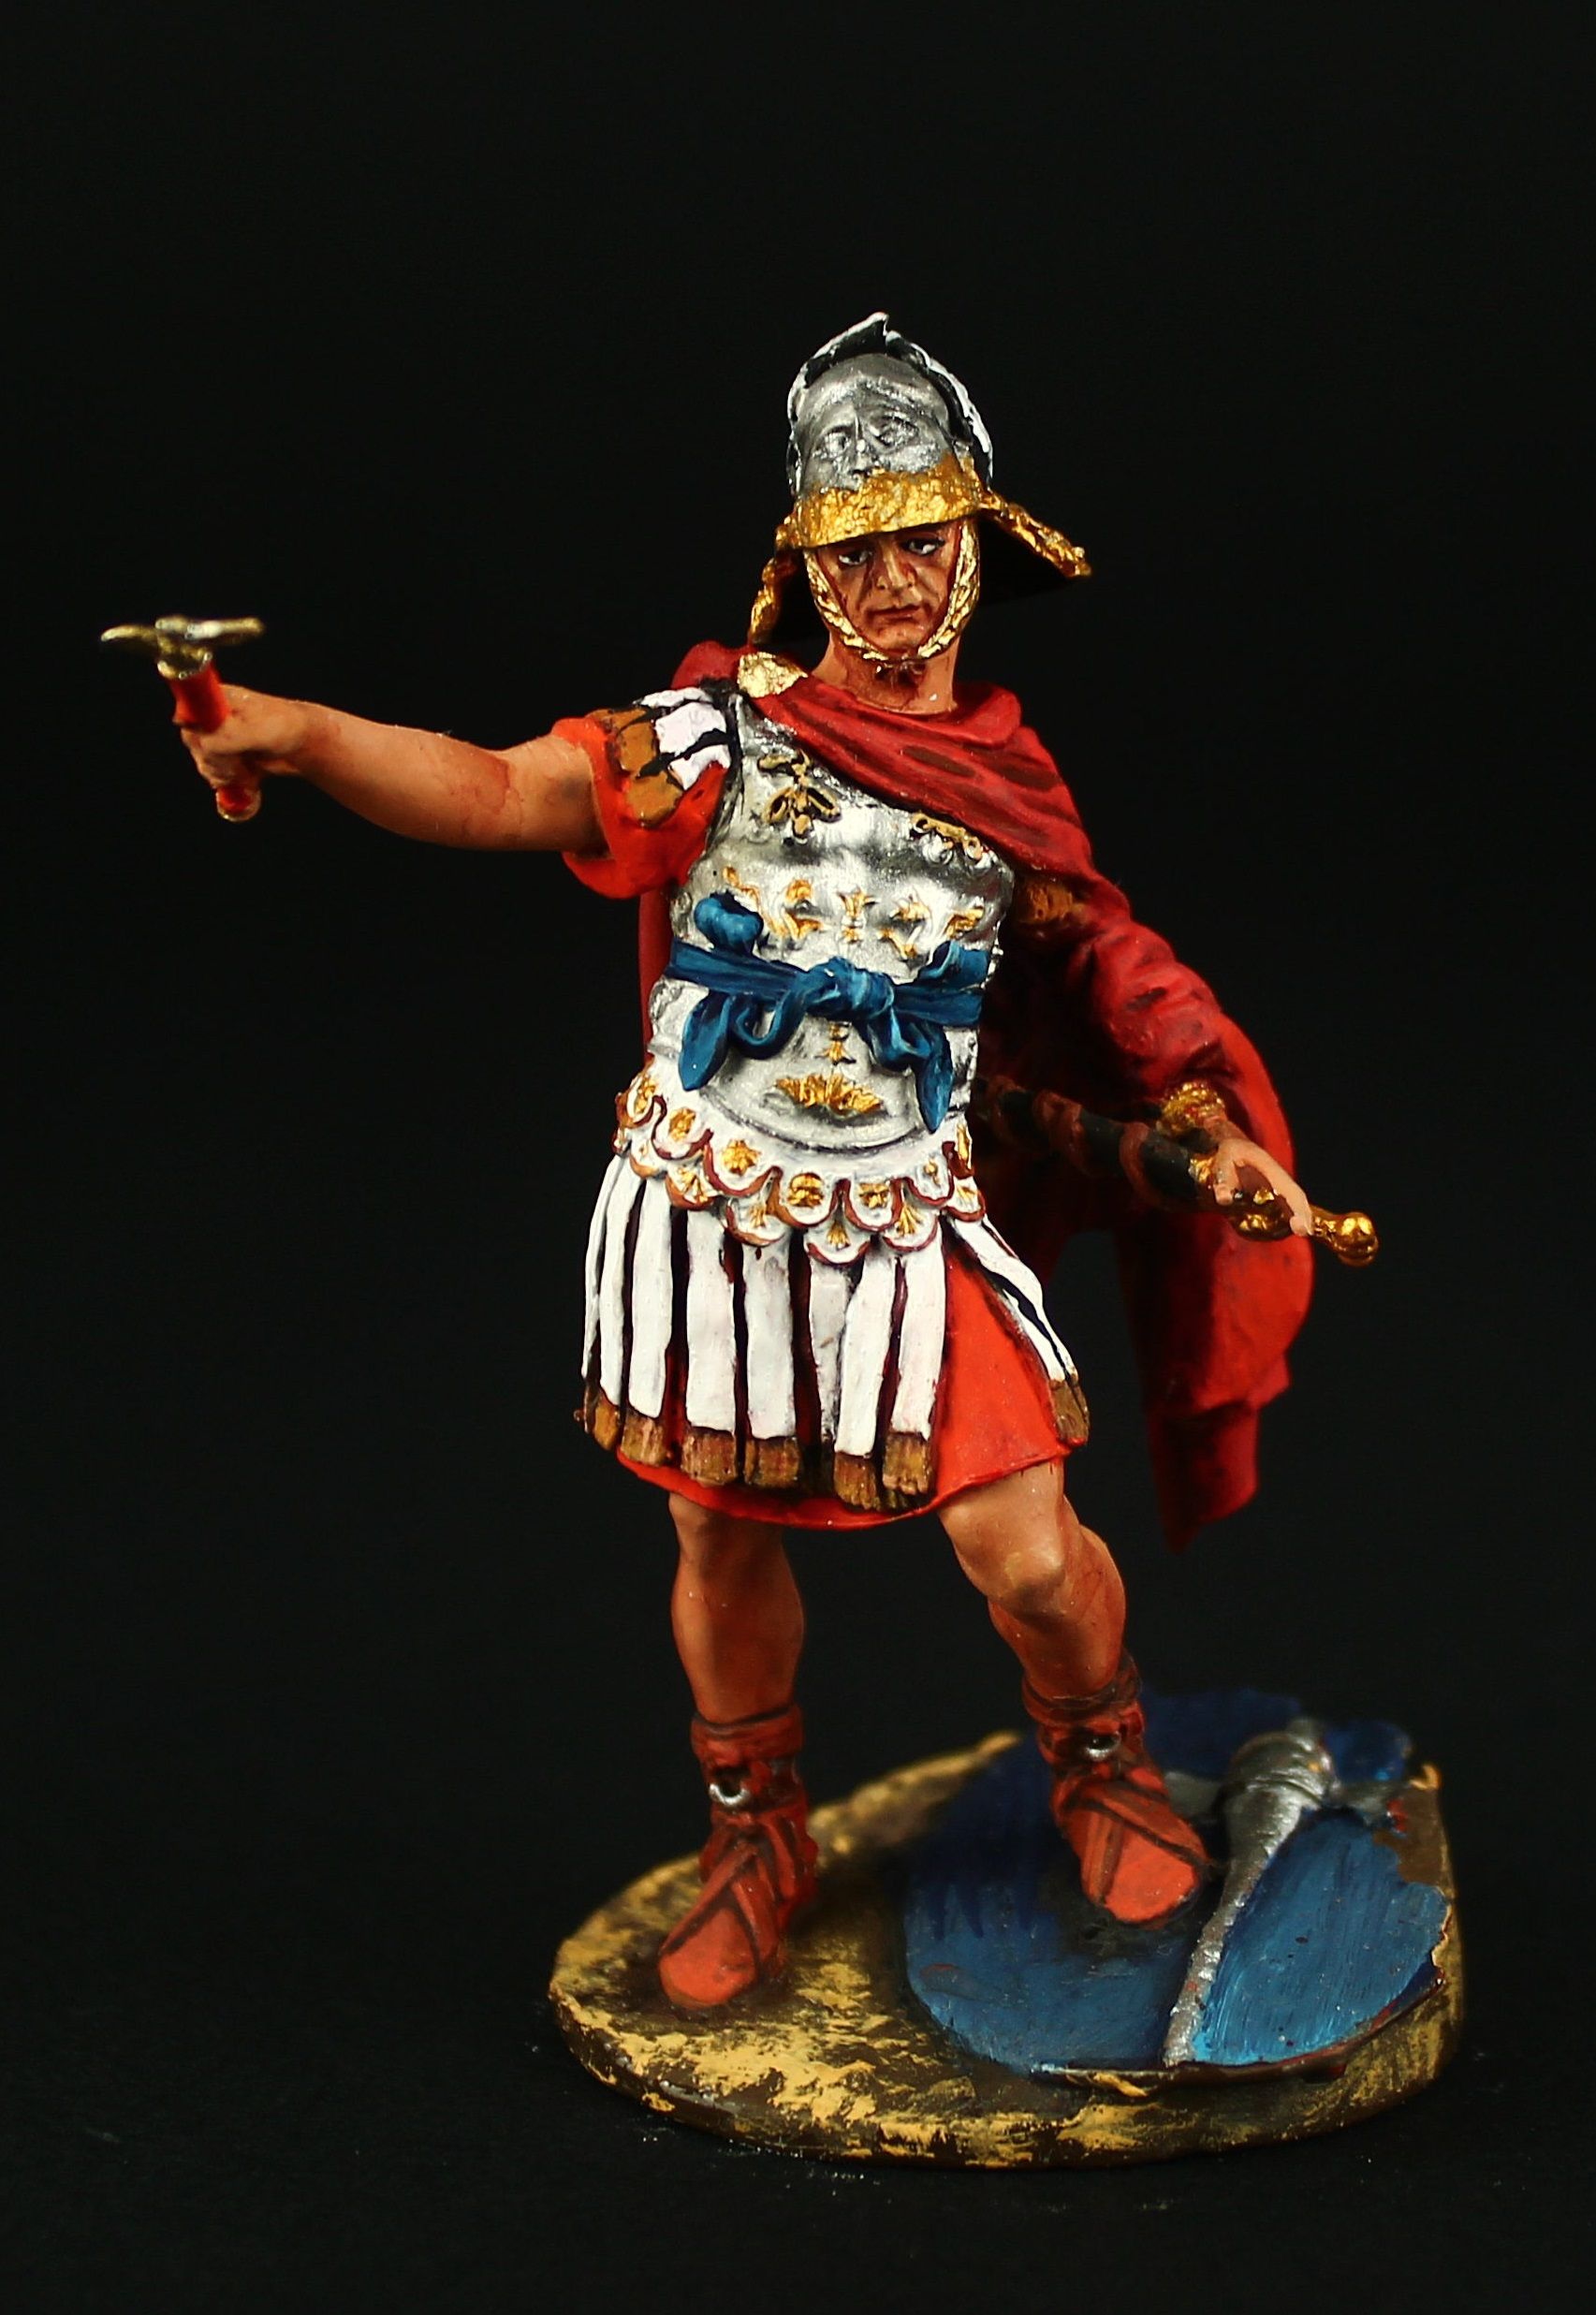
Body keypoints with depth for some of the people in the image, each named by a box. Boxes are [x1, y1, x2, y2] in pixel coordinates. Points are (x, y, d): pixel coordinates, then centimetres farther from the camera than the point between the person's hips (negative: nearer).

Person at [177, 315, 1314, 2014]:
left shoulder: (1011, 781, 3)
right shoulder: (724, 733, -6)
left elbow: (1107, 958, 16)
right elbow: (501, 793, -18)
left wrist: (1214, 1128, 5)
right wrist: (298, 732, -35)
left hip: (912, 1220, 1)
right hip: (707, 1205, 0)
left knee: (1025, 1555, -8)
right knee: (724, 1542, 13)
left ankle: (1105, 1768, 26)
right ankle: (756, 1842, 38)